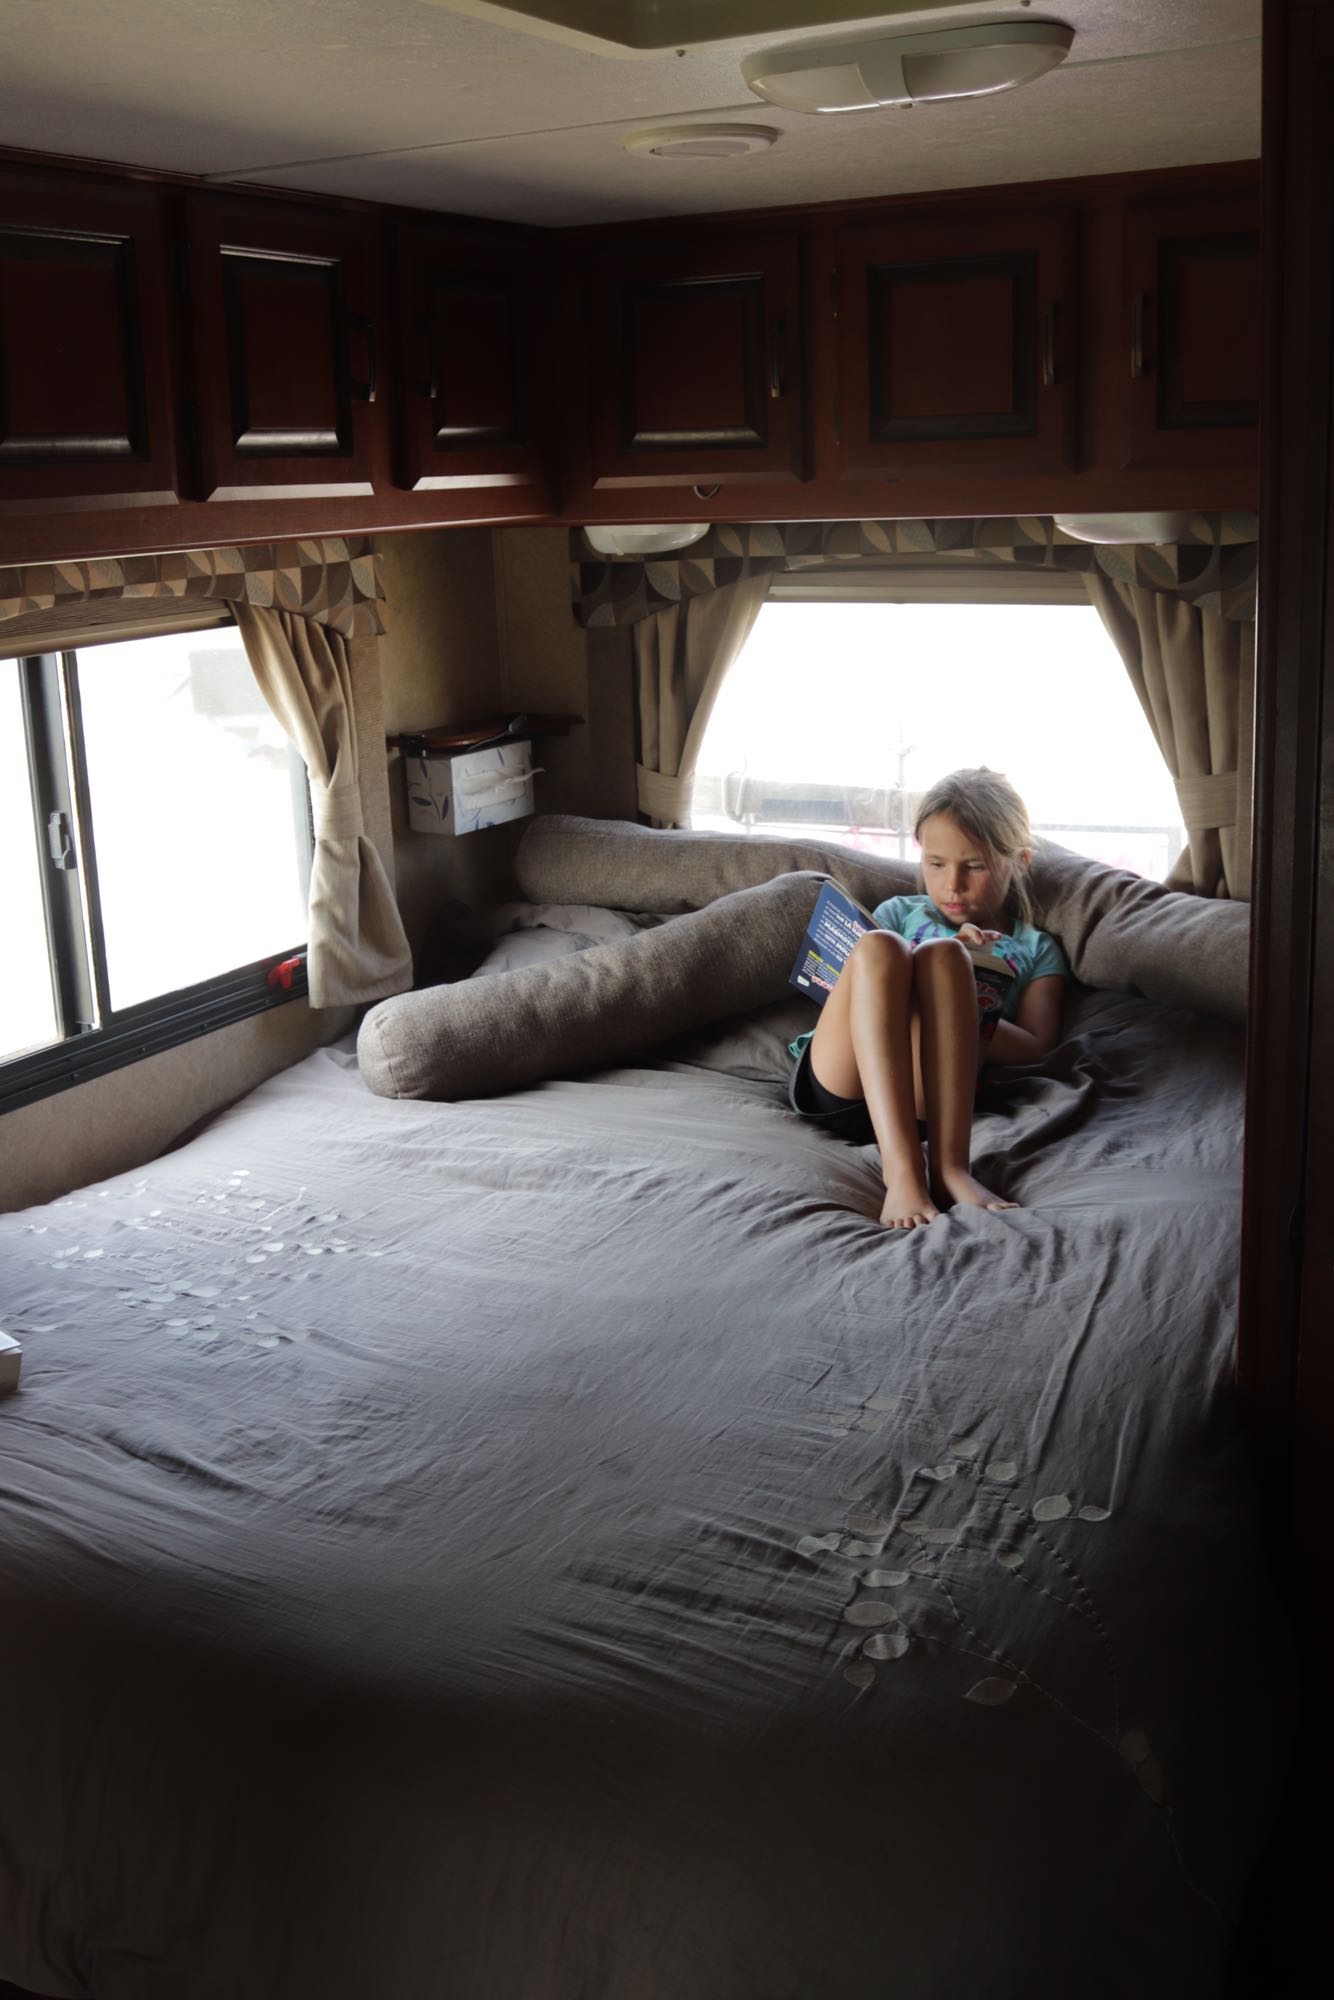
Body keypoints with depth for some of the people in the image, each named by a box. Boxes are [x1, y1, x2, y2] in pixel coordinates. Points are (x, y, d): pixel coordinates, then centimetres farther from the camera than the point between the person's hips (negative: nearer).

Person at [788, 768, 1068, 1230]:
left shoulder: (1035, 950, 24)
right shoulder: (900, 913, 29)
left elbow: (1035, 1048, 8)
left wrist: (957, 1019, -10)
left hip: (927, 1099, -1)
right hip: (837, 1084, 1)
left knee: (941, 957, -27)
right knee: (879, 947, -27)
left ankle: (948, 1165, -41)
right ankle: (902, 1169, -44)